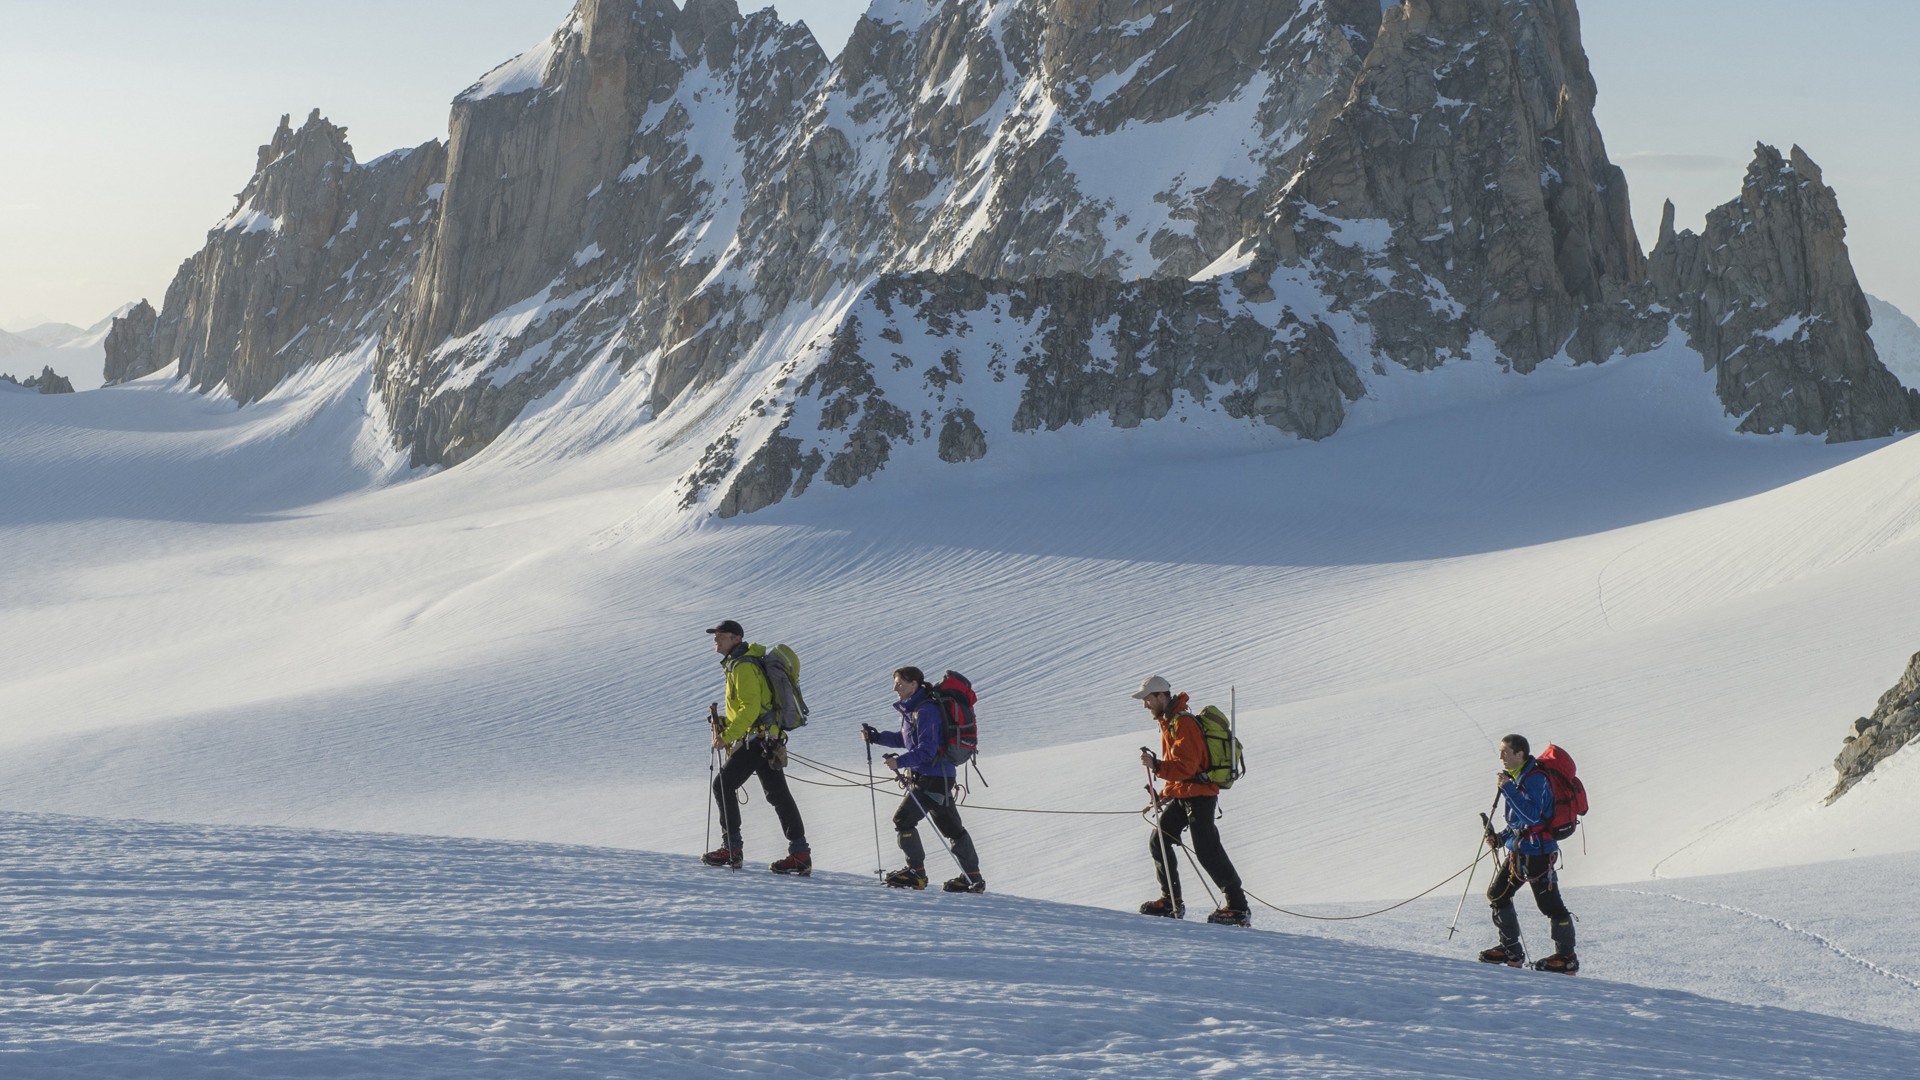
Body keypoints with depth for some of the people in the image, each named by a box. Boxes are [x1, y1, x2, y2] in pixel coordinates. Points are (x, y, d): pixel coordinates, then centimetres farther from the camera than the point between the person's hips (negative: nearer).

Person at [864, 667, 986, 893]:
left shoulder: (926, 711, -19)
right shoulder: (911, 709, 12)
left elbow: (927, 750, -24)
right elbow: (905, 739, 23)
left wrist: (900, 762, -30)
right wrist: (876, 736, 14)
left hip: (934, 777, -10)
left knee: (903, 819, -9)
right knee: (951, 827, 14)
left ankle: (916, 872, -2)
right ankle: (973, 877, 19)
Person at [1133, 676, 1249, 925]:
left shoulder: (1183, 723, -17)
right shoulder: (1169, 722, 16)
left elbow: (1186, 766, -26)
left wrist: (1156, 766, -34)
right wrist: (1164, 794, 21)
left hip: (1198, 795, -10)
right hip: (1181, 795, 10)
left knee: (1207, 852, -11)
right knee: (1158, 842, 7)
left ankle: (1238, 907, -7)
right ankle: (1171, 901, 13)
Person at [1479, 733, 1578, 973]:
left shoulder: (1536, 779, -16)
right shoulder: (1517, 777, 14)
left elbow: (1532, 816, -29)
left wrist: (1508, 789, -27)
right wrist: (1500, 838, 11)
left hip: (1537, 852, -10)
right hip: (1518, 850, 10)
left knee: (1549, 904, -5)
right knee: (1497, 895, 12)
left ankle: (1567, 957, 4)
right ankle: (1511, 950, 22)